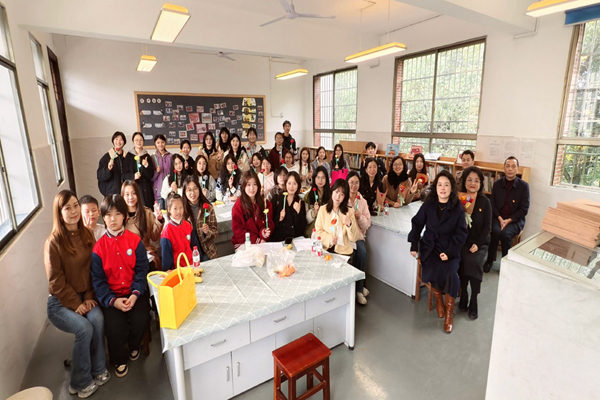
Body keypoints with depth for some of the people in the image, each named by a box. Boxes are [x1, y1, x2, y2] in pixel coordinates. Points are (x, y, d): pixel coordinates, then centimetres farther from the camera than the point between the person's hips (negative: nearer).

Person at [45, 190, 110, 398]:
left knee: (98, 319, -24)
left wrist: (90, 297, -7)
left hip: (84, 296, 4)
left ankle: (98, 370, -5)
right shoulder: (53, 242, -14)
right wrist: (76, 304, -15)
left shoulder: (87, 234, 1)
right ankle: (80, 382, -2)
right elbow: (56, 281, -13)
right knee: (85, 328, -24)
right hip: (60, 302, -3)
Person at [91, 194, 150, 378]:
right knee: (114, 326, -21)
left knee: (140, 320, -20)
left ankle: (133, 346, 19)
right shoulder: (98, 247, -1)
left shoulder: (135, 240, -2)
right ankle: (119, 359, 13)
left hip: (134, 293, 0)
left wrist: (135, 294, -17)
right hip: (111, 296, 0)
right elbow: (98, 280, -2)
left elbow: (142, 270, -3)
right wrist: (113, 300, -17)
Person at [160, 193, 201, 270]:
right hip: (178, 268, -4)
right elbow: (166, 254, -6)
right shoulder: (167, 231, -10)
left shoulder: (187, 225, 4)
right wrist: (168, 271, -5)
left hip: (192, 264, 4)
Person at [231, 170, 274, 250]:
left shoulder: (266, 203, 6)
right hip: (242, 244, -3)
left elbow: (270, 224, 9)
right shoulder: (238, 206, -4)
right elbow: (238, 230, -5)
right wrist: (256, 240, -13)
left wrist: (264, 233, -14)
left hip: (262, 242, 3)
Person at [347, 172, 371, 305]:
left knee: (362, 253, -25)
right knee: (354, 253, -27)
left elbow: (367, 225, 7)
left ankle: (359, 288, -5)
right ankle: (358, 288, -6)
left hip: (358, 235, 3)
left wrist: (360, 217, -11)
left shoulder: (362, 202, 9)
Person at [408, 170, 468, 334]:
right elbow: (417, 224, 6)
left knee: (451, 273, -25)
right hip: (429, 246, 1)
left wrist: (449, 252, -16)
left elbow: (461, 233, -4)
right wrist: (414, 246, -1)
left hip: (450, 248, -1)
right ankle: (438, 299, 4)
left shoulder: (457, 208, -3)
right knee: (434, 270, -26)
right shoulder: (428, 205, 0)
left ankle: (449, 312, -5)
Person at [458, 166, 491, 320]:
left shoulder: (485, 202, 4)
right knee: (465, 259, -28)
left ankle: (473, 302, -11)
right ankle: (464, 296, -8)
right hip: (462, 242, 0)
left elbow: (487, 226, -2)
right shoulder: (458, 200, 3)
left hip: (480, 243, 0)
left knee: (474, 261, -27)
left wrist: (477, 244, -13)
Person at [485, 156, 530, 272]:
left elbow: (524, 209, -5)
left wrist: (509, 220, -16)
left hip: (515, 220, -2)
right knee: (496, 231, -29)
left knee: (505, 233, -30)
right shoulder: (497, 184, 4)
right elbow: (492, 204, 5)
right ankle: (489, 261, -13)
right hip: (498, 217, 2)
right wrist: (500, 218, -10)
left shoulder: (524, 186, -3)